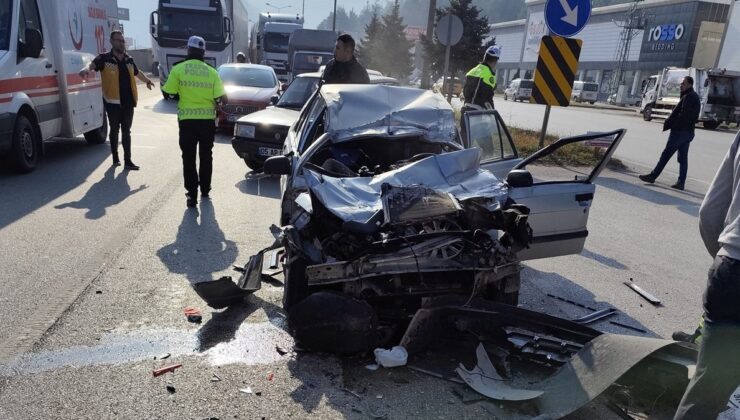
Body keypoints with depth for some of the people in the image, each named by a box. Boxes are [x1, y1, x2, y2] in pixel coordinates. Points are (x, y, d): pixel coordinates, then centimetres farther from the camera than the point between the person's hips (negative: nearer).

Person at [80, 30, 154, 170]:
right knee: (114, 130, 9)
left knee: (126, 132, 6)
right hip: (113, 102, -4)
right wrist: (86, 69, -47)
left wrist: (147, 81, 46)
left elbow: (137, 73, 30)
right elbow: (92, 65, -24)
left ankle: (127, 161, 8)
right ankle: (115, 158, 23)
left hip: (128, 102, 4)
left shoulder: (129, 59, 11)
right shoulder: (105, 58, -5)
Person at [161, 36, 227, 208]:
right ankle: (205, 189, 26)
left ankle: (192, 195, 1)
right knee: (206, 156, 16)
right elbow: (222, 98, -7)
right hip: (208, 119, 2)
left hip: (187, 120, -2)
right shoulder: (212, 72, -1)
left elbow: (169, 92, -4)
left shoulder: (178, 69, -5)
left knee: (189, 158, 4)